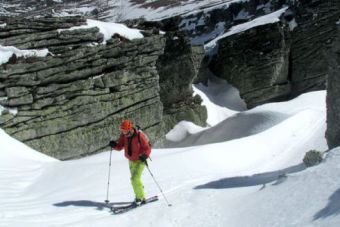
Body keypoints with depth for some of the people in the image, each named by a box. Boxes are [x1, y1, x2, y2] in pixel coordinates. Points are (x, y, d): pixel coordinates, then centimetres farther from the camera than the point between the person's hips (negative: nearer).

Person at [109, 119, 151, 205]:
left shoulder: (139, 136, -24)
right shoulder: (124, 135, -8)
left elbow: (147, 148, -18)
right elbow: (120, 146, 0)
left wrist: (145, 156, -37)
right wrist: (114, 145, -21)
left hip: (140, 160, -7)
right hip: (131, 161, 7)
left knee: (135, 179, -18)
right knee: (134, 179, 16)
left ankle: (140, 198, -6)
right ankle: (139, 196, 34)